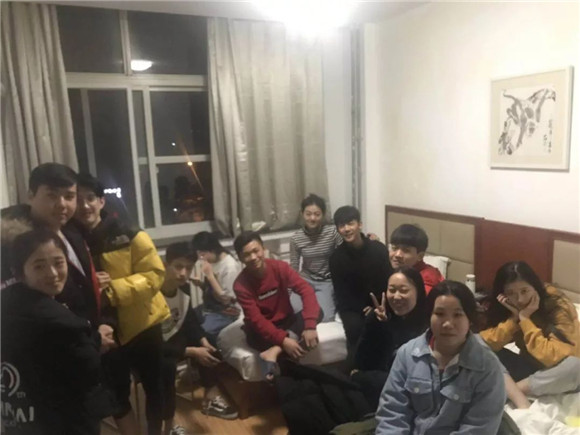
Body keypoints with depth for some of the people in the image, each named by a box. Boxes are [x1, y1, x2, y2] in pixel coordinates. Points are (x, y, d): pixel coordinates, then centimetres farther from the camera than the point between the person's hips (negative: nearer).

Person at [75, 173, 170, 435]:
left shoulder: (129, 237, -11)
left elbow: (155, 275, -15)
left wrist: (114, 288, -26)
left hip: (142, 325, -1)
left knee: (153, 386, 15)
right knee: (117, 394, 17)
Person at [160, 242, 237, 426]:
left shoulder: (185, 286, -11)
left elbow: (189, 317, 6)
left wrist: (203, 340, -10)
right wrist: (191, 352, -27)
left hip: (173, 338, 7)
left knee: (208, 346, -3)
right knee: (166, 366, -32)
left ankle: (211, 398, 11)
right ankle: (169, 427, -15)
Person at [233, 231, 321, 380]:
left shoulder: (280, 267, -15)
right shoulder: (241, 285, -19)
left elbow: (306, 290, -24)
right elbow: (256, 320, -23)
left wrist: (310, 326, -36)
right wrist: (283, 340, -35)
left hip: (286, 321, 3)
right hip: (263, 329, -3)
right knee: (253, 337, -36)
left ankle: (274, 351, -30)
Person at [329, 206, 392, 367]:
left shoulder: (379, 249, -7)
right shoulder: (336, 257, -7)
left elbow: (388, 282, -4)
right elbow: (341, 293, -5)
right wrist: (363, 309, -16)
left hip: (378, 304, 1)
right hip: (352, 306, -1)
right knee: (355, 328, -31)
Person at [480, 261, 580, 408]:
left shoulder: (559, 307, -22)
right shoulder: (508, 308, -9)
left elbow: (553, 357, -33)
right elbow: (487, 343, -19)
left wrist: (524, 319, -30)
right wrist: (513, 318, -27)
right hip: (530, 367, 3)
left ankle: (509, 390, -23)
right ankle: (520, 401, -34)